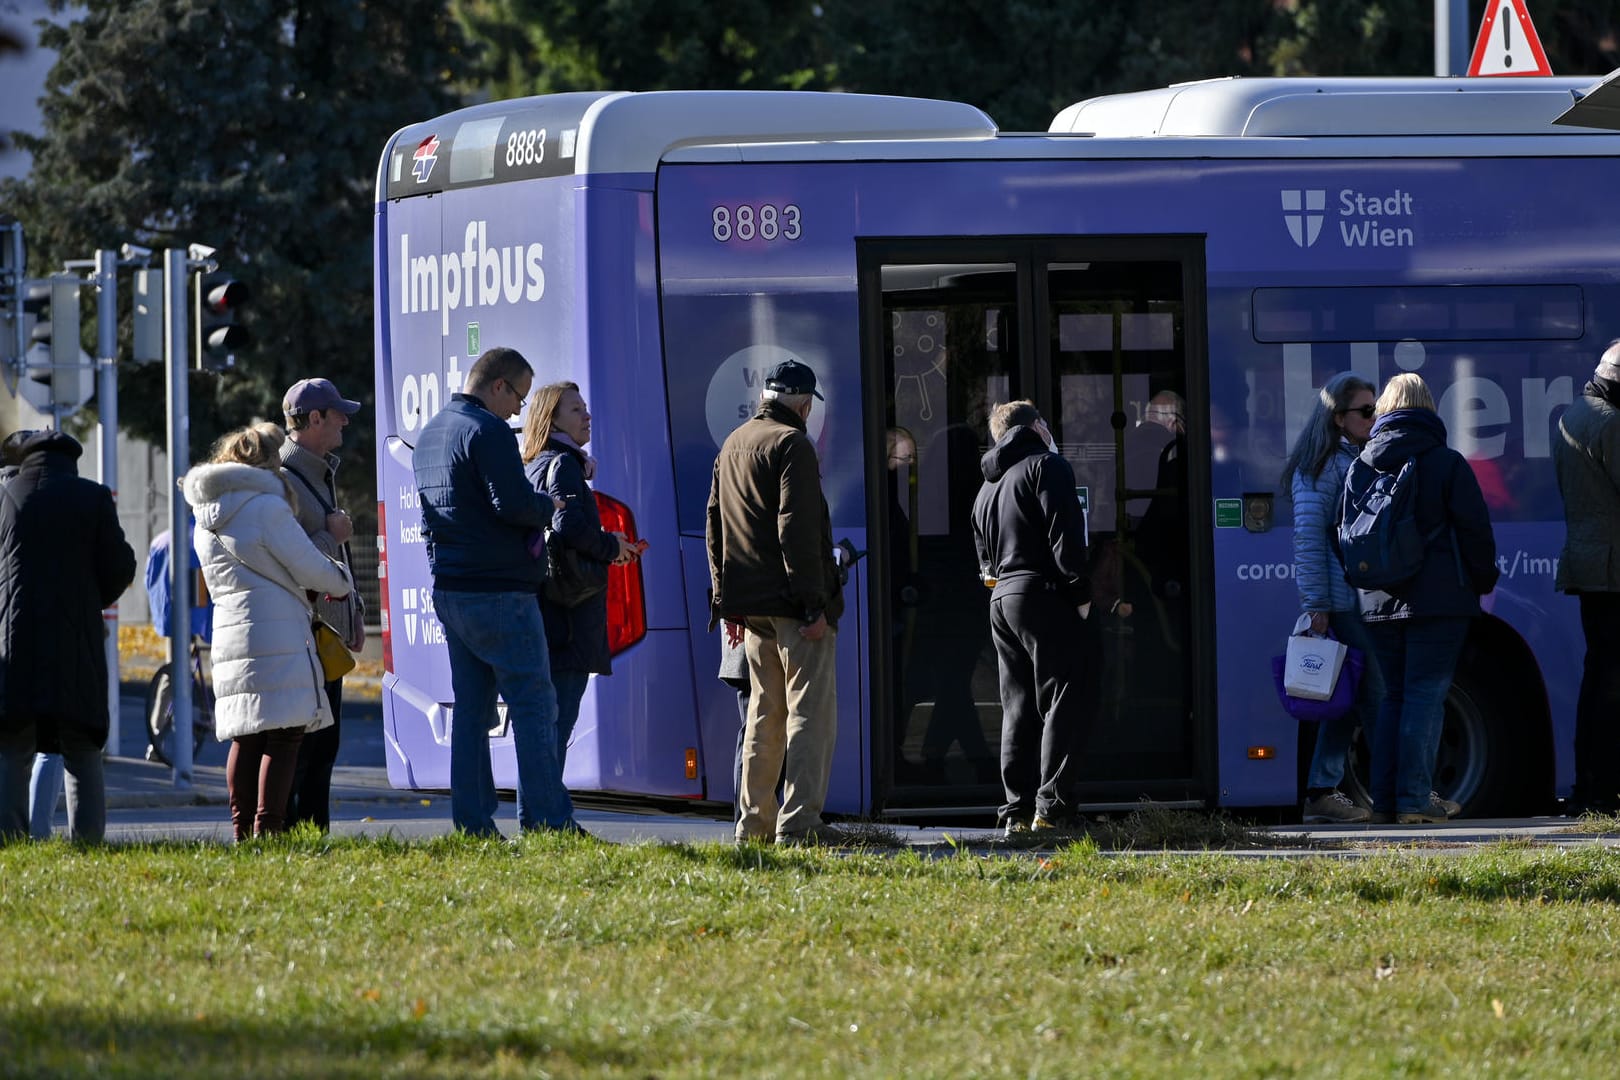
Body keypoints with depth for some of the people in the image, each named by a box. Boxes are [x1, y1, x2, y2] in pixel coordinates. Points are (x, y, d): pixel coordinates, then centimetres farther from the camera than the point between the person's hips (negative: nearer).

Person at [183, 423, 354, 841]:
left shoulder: (204, 519, 16)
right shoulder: (267, 508, -9)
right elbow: (312, 569, -5)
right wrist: (342, 579, 18)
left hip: (227, 635, 7)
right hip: (277, 635, -7)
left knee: (245, 737, 9)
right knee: (283, 736, -8)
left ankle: (242, 832, 6)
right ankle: (268, 828, -15)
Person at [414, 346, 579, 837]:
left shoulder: (431, 433, 17)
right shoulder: (487, 431, -13)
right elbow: (514, 504, -22)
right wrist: (549, 506, -1)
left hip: (449, 589, 9)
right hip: (499, 591, -9)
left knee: (471, 708, 10)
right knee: (534, 703, -5)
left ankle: (473, 822, 8)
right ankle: (546, 820, -8)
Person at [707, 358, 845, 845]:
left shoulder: (732, 445, 16)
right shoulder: (792, 444, -10)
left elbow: (714, 527, 19)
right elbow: (798, 529, -18)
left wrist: (725, 598, 21)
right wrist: (814, 603, -19)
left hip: (749, 601, 8)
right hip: (792, 602, -8)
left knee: (765, 712, 14)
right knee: (810, 712, -7)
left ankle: (755, 820, 13)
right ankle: (799, 821, -14)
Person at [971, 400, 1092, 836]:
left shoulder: (988, 486, 22)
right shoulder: (1047, 466, -4)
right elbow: (1065, 535, -13)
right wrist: (1080, 592, -10)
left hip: (1002, 599, 8)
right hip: (1044, 596, -8)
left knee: (1018, 706, 8)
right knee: (1060, 702, -7)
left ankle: (1017, 810, 4)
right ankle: (1050, 806, -16)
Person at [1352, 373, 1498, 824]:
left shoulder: (1361, 465, 7)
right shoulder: (1447, 464, -5)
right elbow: (1475, 529, -5)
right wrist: (1483, 580, 9)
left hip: (1379, 602, 4)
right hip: (1437, 600, -4)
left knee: (1395, 695, 12)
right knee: (1426, 694, -4)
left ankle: (1385, 799, 9)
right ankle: (1415, 799, -10)